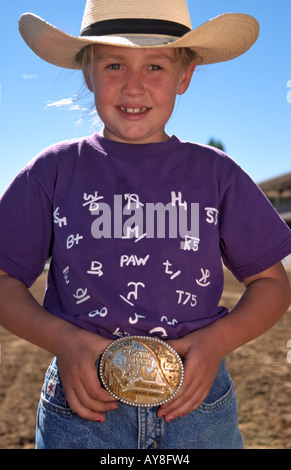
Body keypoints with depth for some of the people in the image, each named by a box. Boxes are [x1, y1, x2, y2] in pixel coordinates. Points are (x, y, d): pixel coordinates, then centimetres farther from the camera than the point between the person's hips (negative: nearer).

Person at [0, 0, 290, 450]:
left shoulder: (215, 173, 2)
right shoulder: (56, 170, 0)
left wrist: (218, 340, -10)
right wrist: (62, 340, -14)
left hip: (195, 400, 1)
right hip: (82, 404, 0)